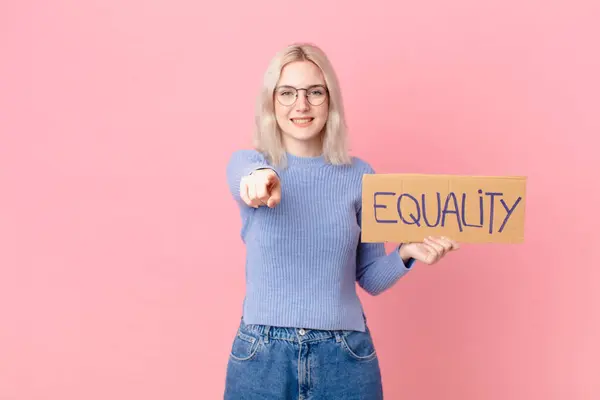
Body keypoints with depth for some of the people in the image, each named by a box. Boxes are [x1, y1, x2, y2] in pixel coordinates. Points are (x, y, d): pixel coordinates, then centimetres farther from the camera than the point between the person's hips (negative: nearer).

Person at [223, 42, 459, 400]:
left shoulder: (359, 174, 0)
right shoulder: (247, 162, -2)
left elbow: (370, 278, 6)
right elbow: (248, 175, -27)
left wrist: (406, 253, -13)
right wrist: (259, 179, -49)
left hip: (346, 357, 1)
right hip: (262, 354, 0)